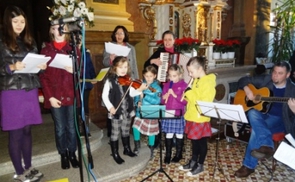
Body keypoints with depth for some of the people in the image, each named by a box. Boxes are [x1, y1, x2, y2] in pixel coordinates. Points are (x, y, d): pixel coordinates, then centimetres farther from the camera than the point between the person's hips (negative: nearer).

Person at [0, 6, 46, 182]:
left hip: (30, 90, 5)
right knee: (16, 133, 3)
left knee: (27, 130, 12)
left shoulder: (29, 40, 14)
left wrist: (41, 66, -4)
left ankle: (29, 167, 26)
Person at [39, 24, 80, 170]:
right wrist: (50, 96, -10)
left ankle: (72, 153, 24)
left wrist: (74, 70, -15)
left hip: (72, 94, 1)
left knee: (72, 127, 8)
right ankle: (63, 155, 25)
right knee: (60, 128, 8)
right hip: (55, 95, -1)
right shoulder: (46, 50, 4)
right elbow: (43, 76, -1)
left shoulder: (74, 49, 9)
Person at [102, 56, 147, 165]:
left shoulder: (128, 80, 0)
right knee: (115, 133, 8)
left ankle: (127, 149, 40)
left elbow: (131, 93, -1)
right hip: (116, 112, -4)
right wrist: (110, 107, -20)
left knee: (126, 131, 21)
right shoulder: (110, 80, -12)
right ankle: (115, 154, 25)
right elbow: (104, 96, -10)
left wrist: (140, 89, -17)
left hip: (127, 111, 4)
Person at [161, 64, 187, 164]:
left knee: (179, 135, 12)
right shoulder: (166, 85, 5)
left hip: (179, 115, -3)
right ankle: (168, 154, 23)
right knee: (168, 135, 9)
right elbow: (163, 101, 10)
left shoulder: (184, 85, -7)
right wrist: (164, 98, -12)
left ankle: (178, 154, 29)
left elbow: (185, 101, -13)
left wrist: (175, 95, -21)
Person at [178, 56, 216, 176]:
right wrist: (187, 95, -2)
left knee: (201, 142, 9)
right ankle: (193, 162, 35)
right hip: (192, 116, 8)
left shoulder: (208, 83, -18)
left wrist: (190, 93, -22)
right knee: (194, 141, 19)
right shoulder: (196, 80, 9)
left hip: (200, 118, -8)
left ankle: (200, 165, 24)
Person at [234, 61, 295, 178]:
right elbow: (244, 80, 9)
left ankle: (249, 165, -26)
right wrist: (247, 89, -13)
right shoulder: (265, 79, 3)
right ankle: (267, 145, -44)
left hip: (278, 120, -3)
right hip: (261, 114, 4)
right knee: (252, 113, -34)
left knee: (257, 129, -33)